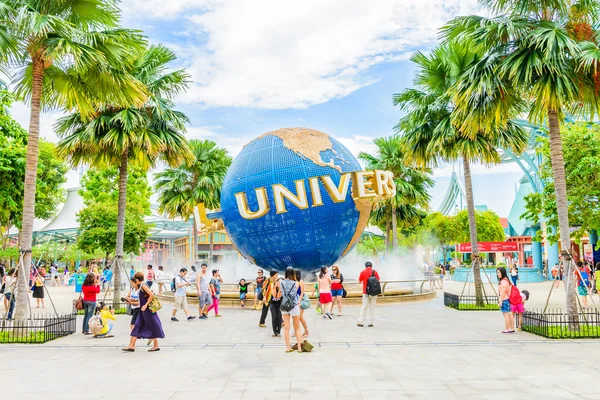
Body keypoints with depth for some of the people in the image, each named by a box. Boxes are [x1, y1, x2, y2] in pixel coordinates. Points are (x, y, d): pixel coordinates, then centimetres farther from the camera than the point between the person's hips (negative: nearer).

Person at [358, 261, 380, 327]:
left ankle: (361, 322, 9)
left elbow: (359, 281, 7)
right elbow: (378, 280, -1)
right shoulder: (375, 272, -2)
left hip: (366, 292, 0)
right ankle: (370, 323, 8)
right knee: (372, 307, 6)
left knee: (364, 307, 7)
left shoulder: (363, 272, -3)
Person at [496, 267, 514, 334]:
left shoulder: (503, 281, -17)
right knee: (509, 314, 13)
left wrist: (500, 301, -19)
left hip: (504, 300, -10)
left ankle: (507, 330, -1)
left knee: (505, 315, -5)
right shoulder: (506, 280, 16)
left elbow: (503, 292, -20)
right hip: (507, 299, 10)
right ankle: (512, 328, 19)